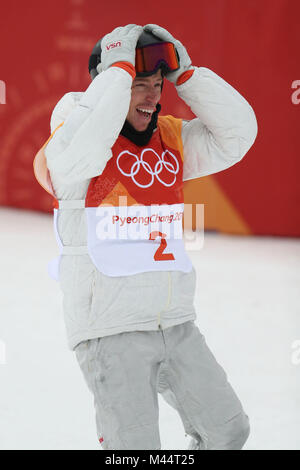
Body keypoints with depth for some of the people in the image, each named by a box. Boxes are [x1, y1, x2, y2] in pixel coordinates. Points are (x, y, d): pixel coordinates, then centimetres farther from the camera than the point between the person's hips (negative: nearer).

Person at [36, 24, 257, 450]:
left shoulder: (171, 138, 9)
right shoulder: (74, 128, -10)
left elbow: (237, 134, 0)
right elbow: (77, 154, -33)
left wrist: (184, 73, -6)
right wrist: (118, 70, -25)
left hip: (176, 324, 6)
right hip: (110, 330, -6)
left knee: (228, 430, 13)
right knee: (136, 446, -8)